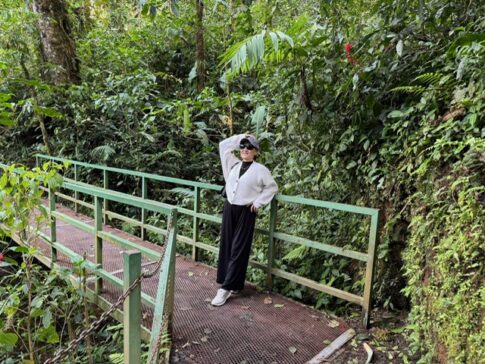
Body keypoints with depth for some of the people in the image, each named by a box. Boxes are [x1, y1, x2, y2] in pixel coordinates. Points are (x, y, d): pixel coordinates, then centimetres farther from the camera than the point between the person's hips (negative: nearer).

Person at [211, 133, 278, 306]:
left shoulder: (260, 169, -3)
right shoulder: (233, 164, 10)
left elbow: (272, 187, 3)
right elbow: (223, 145, 15)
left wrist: (258, 202, -3)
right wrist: (241, 137, 10)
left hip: (246, 211, -5)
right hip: (229, 208, 5)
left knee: (238, 250, -3)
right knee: (226, 246, 8)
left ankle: (226, 287, -1)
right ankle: (231, 283, 20)